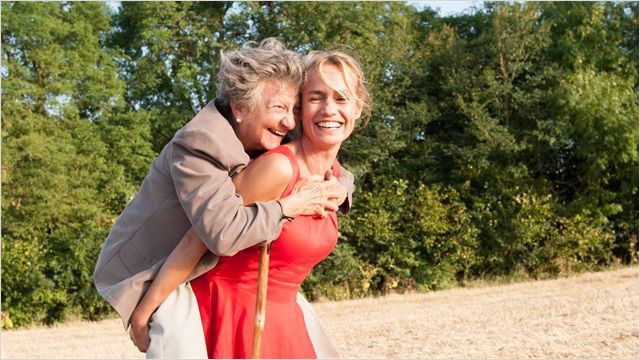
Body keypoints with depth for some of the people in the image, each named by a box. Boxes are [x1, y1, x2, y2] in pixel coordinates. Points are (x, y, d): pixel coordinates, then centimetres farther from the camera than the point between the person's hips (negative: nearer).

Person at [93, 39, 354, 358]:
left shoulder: (270, 141, -5)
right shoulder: (198, 144, -28)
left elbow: (335, 172, 7)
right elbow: (225, 233, -38)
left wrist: (337, 188, -16)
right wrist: (288, 207, -28)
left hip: (215, 269, 8)